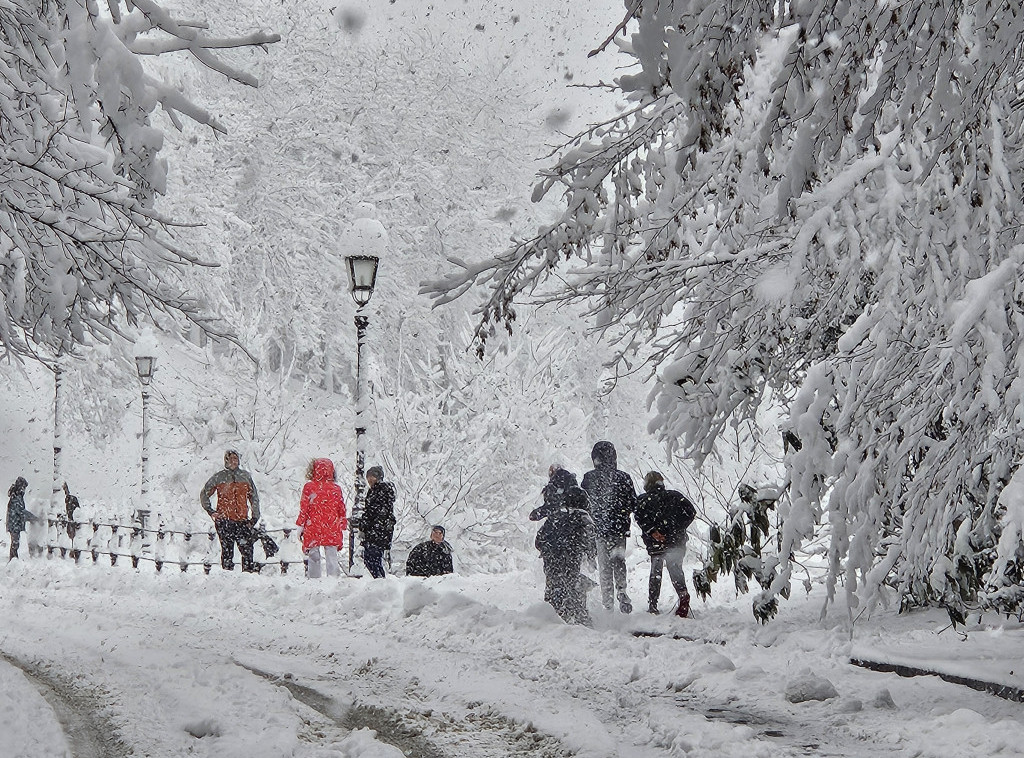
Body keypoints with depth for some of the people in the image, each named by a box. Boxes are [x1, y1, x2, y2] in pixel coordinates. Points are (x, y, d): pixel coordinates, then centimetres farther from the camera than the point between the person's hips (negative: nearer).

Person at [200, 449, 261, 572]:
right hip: (225, 520, -1)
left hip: (242, 520, 2)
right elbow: (204, 494, 14)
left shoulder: (245, 476, 12)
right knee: (227, 550, -2)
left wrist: (255, 516, 11)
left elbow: (254, 497, 18)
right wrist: (211, 511, 4)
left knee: (247, 548, -7)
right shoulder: (218, 477, 7)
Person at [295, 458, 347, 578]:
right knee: (332, 557, 4)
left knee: (313, 557, 6)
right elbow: (342, 510, 7)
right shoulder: (336, 489, 2)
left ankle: (314, 578, 4)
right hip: (332, 531, 2)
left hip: (313, 530, -2)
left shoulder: (309, 487, -5)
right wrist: (342, 526, 17)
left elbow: (304, 509, -4)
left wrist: (301, 526, 4)